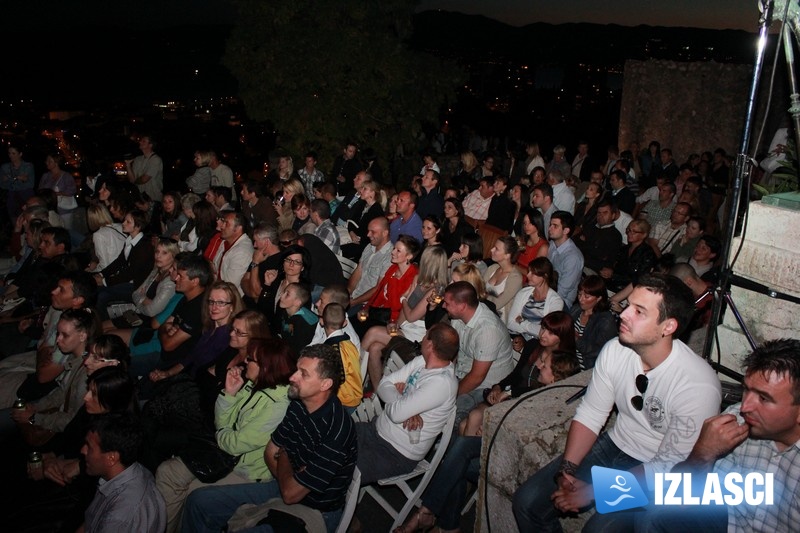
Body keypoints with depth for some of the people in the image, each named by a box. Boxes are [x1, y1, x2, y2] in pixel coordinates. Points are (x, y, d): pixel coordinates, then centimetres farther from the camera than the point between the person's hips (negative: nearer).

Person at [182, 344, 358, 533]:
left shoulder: (336, 431, -32)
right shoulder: (297, 405, -6)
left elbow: (290, 494, -24)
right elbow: (270, 453, 7)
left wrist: (283, 458, -5)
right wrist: (288, 476, -13)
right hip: (285, 488, 8)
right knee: (199, 500, 4)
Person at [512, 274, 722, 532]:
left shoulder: (698, 386, -26)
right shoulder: (615, 350, -11)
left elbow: (669, 467, -20)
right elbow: (589, 415, -1)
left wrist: (593, 491, -19)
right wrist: (567, 470, -15)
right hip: (614, 445, 5)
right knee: (527, 501, -6)